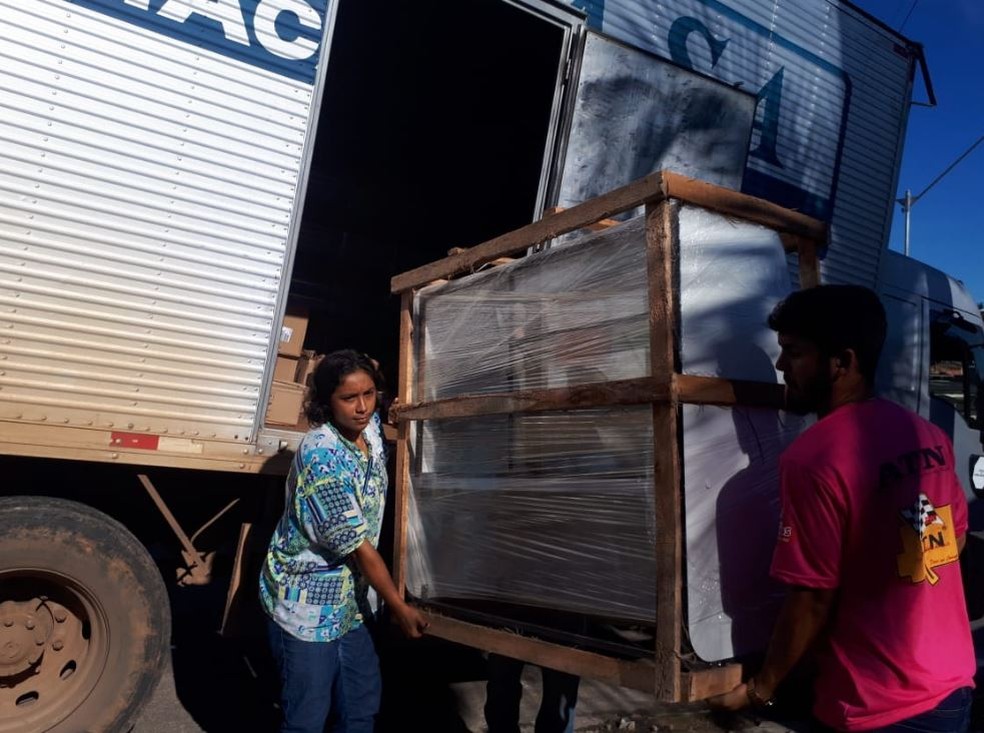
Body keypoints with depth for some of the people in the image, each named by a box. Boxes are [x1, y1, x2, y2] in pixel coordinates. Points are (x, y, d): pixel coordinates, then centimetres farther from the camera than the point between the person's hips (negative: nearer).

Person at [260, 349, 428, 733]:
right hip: (307, 605, -8)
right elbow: (357, 543, -22)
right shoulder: (322, 456, -27)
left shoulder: (370, 427, -4)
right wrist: (399, 607, -15)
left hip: (349, 600, 8)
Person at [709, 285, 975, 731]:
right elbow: (955, 538, 13)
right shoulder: (928, 436, -1)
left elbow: (812, 599, -20)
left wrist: (761, 688, -7)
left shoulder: (813, 458, -24)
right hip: (953, 687, 7)